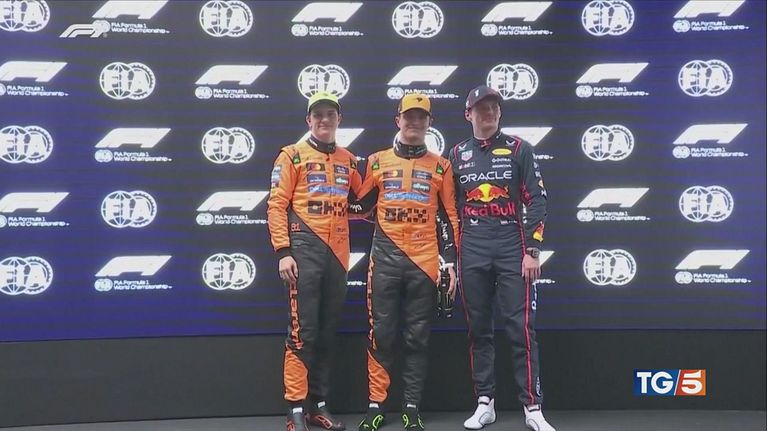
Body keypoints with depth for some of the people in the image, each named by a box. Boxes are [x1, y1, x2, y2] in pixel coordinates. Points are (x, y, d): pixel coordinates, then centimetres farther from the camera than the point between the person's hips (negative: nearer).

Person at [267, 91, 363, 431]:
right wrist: (283, 252, -13)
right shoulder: (293, 155, 0)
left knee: (328, 331, 10)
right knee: (303, 330, -7)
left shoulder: (348, 160, 15)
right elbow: (276, 205, -6)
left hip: (337, 253, 5)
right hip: (305, 249, -5)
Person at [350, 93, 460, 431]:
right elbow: (361, 206, 16)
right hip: (385, 259, 0)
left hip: (424, 261, 0)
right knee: (381, 335, 1)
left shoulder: (440, 166, 9)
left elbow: (449, 218, 8)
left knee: (417, 338, 5)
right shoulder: (377, 161, 10)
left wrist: (451, 261, 1)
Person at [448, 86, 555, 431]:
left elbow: (536, 200, 0)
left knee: (521, 328, -5)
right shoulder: (457, 154, 11)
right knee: (478, 329, 7)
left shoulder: (519, 149, 4)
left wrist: (532, 250, -8)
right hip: (472, 252, 2)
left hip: (513, 249, -2)